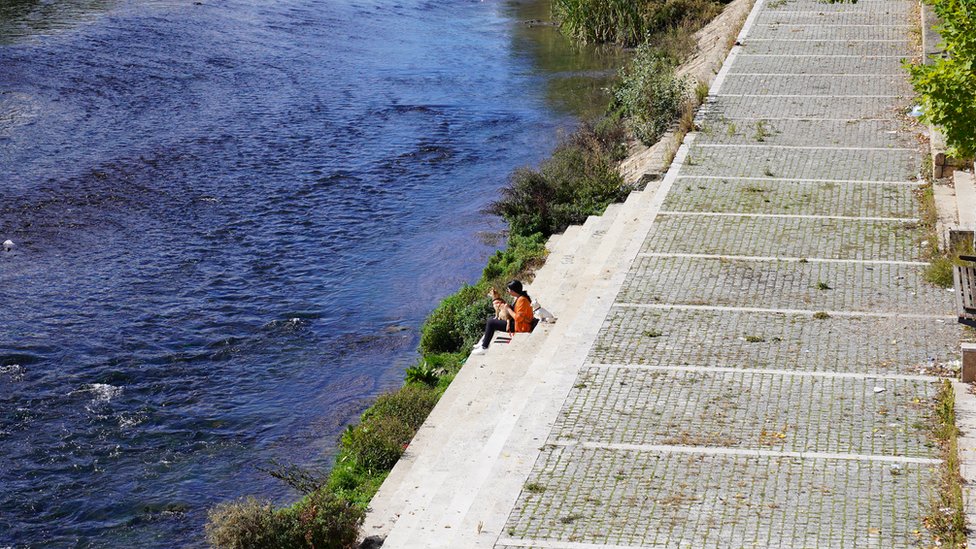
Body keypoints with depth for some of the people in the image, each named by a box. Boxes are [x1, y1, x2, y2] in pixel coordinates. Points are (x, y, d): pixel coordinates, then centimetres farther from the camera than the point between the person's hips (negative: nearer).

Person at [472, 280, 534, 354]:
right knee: (491, 318, 15)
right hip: (515, 323, 11)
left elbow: (518, 318, -26)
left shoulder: (522, 300, -21)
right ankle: (483, 342, 14)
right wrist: (508, 321, -2)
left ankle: (484, 347, -7)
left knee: (491, 323, -12)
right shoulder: (518, 298, 11)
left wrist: (508, 309, -17)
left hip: (519, 327, -11)